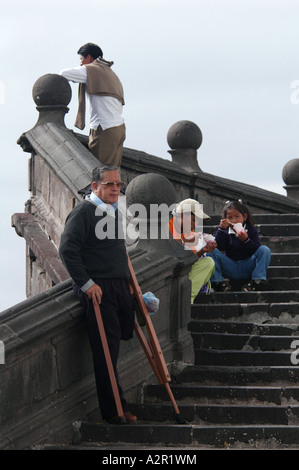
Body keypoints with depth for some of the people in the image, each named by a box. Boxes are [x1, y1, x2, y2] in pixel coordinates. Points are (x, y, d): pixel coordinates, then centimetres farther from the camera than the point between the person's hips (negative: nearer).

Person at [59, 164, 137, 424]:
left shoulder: (115, 212, 18)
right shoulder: (84, 211, -9)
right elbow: (67, 249, -17)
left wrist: (128, 281, 23)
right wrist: (86, 283, -18)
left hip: (120, 286, 9)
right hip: (98, 289, -9)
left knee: (126, 333, 10)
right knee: (106, 348, -8)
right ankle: (114, 409, -4)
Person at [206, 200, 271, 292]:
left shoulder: (251, 230, 5)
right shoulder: (225, 232, 7)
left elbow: (257, 250, -8)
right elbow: (219, 247, -10)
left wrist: (246, 240, -24)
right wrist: (221, 229, -16)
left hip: (248, 268, -1)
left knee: (265, 250, -22)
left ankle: (257, 280, -27)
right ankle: (218, 281, -23)